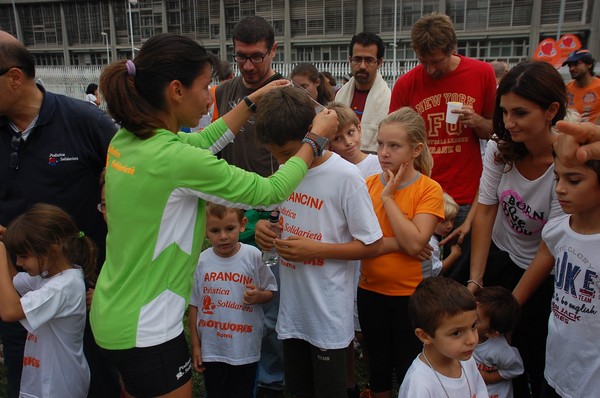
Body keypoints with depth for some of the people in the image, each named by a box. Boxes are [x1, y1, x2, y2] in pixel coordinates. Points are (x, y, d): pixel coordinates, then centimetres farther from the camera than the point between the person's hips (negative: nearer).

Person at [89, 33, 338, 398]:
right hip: (145, 330, -8)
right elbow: (271, 192, -19)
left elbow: (204, 141, 10)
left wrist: (253, 100, 14)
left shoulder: (126, 140, -4)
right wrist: (316, 138, -6)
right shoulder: (176, 159, -28)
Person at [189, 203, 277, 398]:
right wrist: (195, 345, 4)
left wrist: (258, 296, -24)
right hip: (211, 348, 2)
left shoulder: (254, 256, -12)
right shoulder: (201, 262, -8)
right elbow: (194, 305, 2)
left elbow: (269, 291, -1)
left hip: (245, 348, -1)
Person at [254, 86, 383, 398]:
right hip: (291, 309, 6)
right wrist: (265, 228, -6)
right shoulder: (286, 170, 1)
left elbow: (372, 245, -14)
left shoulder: (345, 177, -18)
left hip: (329, 314, -6)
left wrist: (315, 249, -21)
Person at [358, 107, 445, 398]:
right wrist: (398, 243, -19)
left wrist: (388, 197, -21)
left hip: (409, 293, -3)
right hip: (370, 290, 4)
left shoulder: (429, 189, -12)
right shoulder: (369, 184, -2)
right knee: (378, 364, 21)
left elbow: (415, 244, -24)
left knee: (408, 369, 13)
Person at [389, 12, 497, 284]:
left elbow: (494, 132, 11)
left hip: (467, 199, 1)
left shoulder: (482, 73, 0)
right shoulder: (406, 84, -2)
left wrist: (477, 121, -11)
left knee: (461, 276, 10)